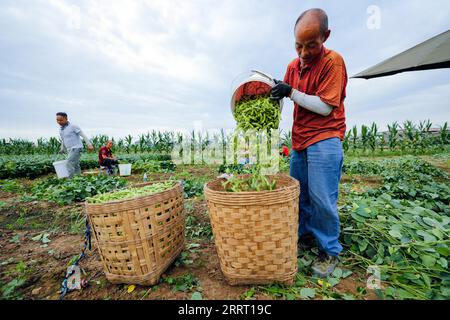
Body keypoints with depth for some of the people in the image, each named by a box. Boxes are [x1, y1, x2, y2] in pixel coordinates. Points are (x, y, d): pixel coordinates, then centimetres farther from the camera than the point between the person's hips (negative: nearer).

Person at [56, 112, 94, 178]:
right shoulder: (61, 130, 14)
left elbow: (83, 135, -14)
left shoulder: (73, 126, -8)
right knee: (75, 166, 10)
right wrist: (62, 150, 29)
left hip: (76, 148, -8)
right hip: (70, 150, 8)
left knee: (70, 164, -15)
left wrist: (89, 144, -23)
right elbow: (63, 140, 26)